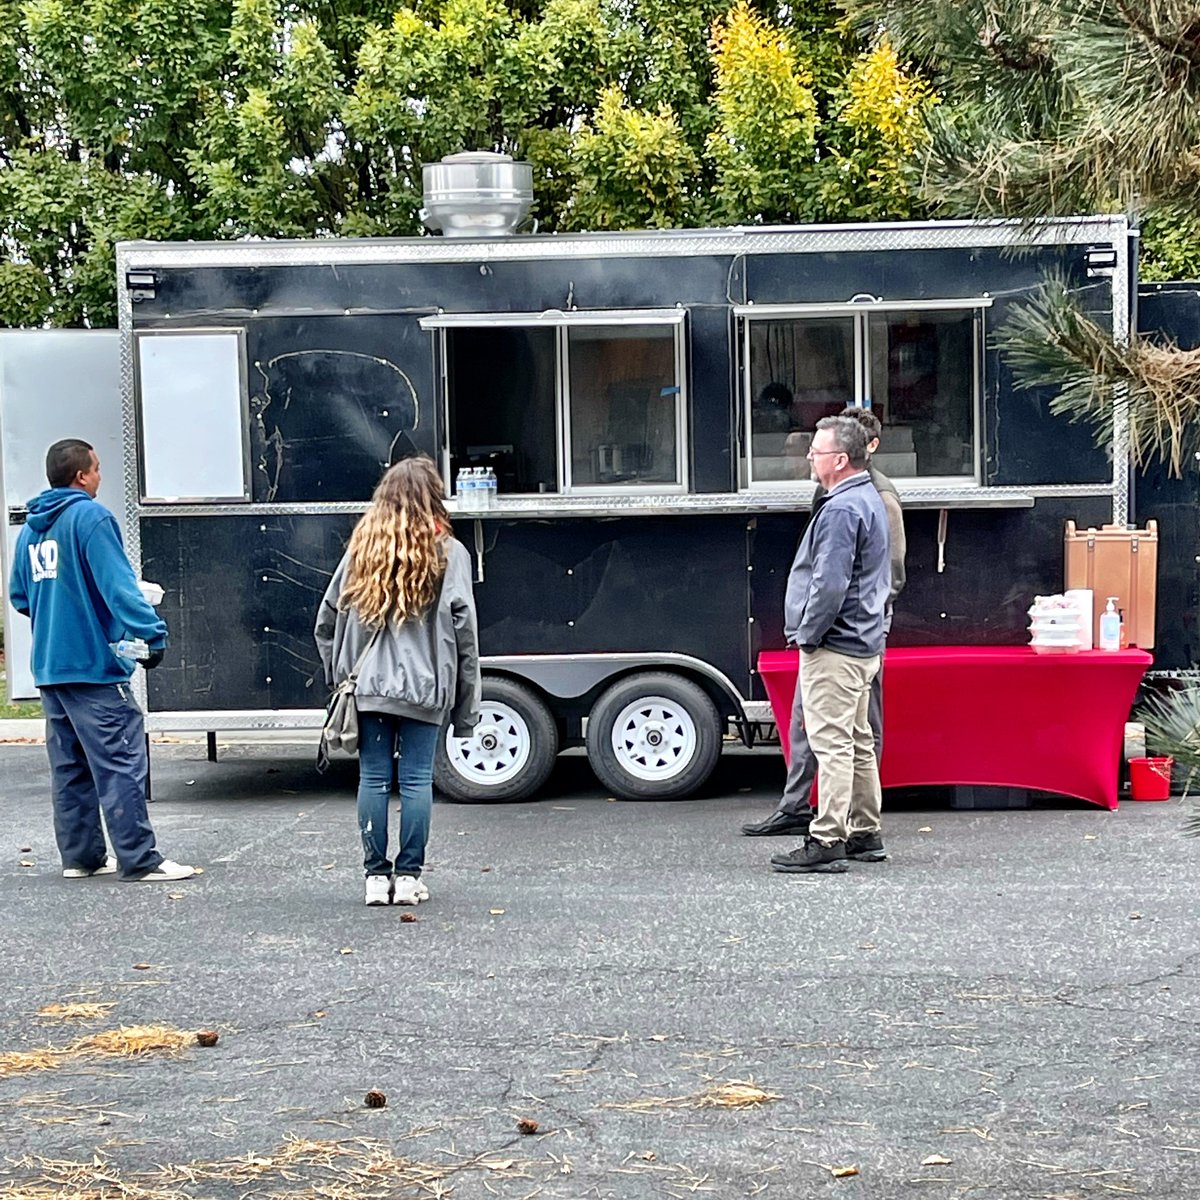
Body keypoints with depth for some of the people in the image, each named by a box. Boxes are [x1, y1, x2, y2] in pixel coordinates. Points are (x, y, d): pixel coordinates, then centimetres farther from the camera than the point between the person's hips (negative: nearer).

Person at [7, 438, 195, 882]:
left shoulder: (31, 528, 14)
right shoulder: (90, 517, -11)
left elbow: (19, 596, 21)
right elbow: (118, 583, -21)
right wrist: (152, 632, -25)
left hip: (49, 666, 9)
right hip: (94, 664, -9)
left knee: (69, 764, 14)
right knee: (121, 762, -7)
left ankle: (80, 855, 18)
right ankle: (140, 860, -7)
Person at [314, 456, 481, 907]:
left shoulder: (362, 546, 6)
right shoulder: (447, 552, -2)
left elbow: (327, 620, 7)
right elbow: (463, 627, -6)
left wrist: (339, 676, 16)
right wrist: (467, 704, -1)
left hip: (368, 685, 3)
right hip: (424, 686, -2)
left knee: (373, 777, 7)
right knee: (416, 778, 4)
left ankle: (376, 876, 11)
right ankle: (408, 876, 7)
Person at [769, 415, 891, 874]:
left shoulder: (841, 510, -19)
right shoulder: (870, 499, 16)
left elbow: (830, 584, -26)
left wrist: (807, 634, -14)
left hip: (833, 648, -11)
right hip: (864, 644, 11)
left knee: (832, 743, -9)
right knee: (858, 741, 16)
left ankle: (827, 841, -8)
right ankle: (864, 834, 23)